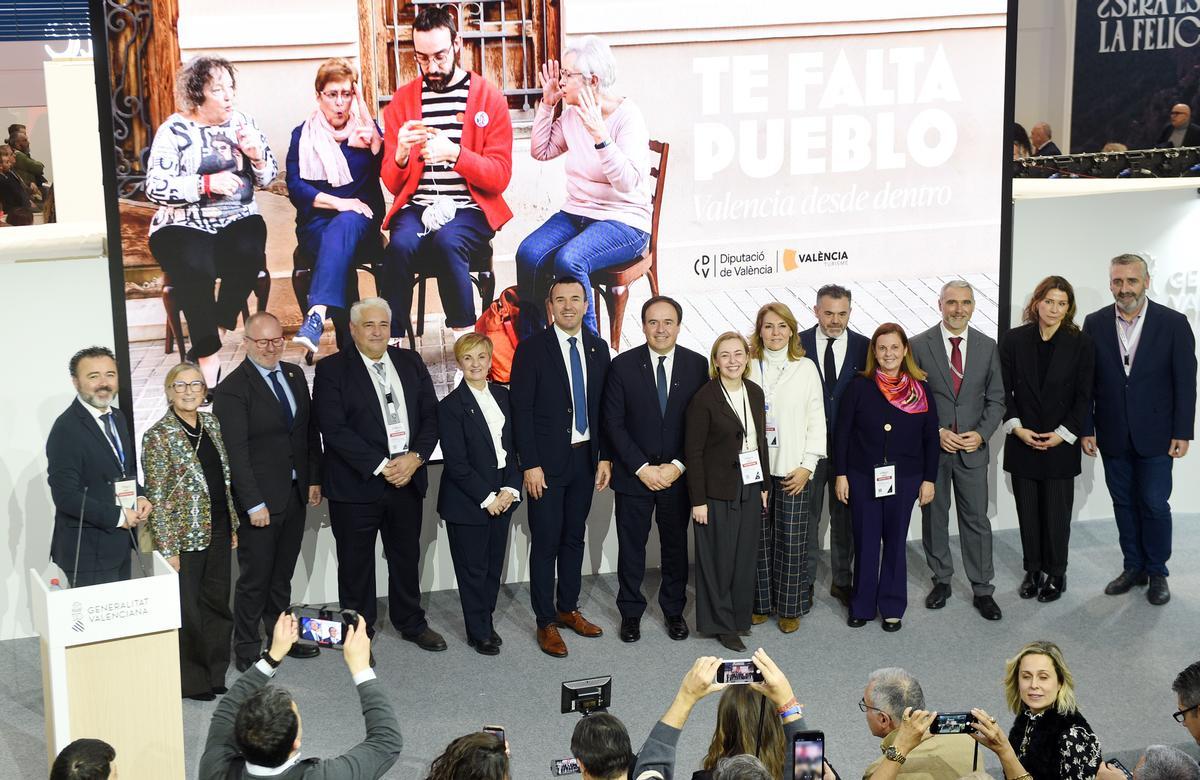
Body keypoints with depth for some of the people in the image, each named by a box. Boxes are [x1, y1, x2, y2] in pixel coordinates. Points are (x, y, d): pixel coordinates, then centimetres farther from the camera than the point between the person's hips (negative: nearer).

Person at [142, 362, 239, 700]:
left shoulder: (211, 424, 7)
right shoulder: (158, 436, -12)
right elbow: (156, 497, -13)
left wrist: (233, 526, 14)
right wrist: (167, 549, -15)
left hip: (218, 533, 6)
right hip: (185, 536, -6)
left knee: (218, 603, 12)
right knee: (187, 609, 4)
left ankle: (215, 673, 25)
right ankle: (191, 681, 18)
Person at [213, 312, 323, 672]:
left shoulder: (294, 375, 9)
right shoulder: (232, 389, -13)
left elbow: (310, 430, 15)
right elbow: (236, 452, -16)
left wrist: (314, 479, 10)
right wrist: (254, 504, -19)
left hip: (295, 494, 6)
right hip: (259, 500, -6)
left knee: (282, 574, 17)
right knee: (255, 578, 1)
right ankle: (247, 652, 12)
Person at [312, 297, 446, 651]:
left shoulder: (410, 362, 9)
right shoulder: (332, 369, -6)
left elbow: (430, 415, 7)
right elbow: (334, 428, -14)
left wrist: (416, 457, -10)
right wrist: (380, 466, -18)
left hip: (408, 477, 4)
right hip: (356, 485, -4)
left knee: (407, 556, 16)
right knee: (356, 564, 6)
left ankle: (411, 623, 32)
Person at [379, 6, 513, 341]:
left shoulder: (489, 97, 3)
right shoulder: (403, 100, 9)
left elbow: (500, 176, -4)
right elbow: (392, 183, 9)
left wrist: (454, 153, -21)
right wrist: (401, 154, -15)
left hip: (468, 207, -2)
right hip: (417, 205, 2)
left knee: (447, 241, -34)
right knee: (400, 245, -31)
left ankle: (465, 336, -19)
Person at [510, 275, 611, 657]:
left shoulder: (598, 348, 6)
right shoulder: (532, 349, -8)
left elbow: (603, 407, 10)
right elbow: (521, 410, -9)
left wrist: (605, 457, 4)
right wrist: (530, 465, -13)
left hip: (585, 458, 5)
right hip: (547, 461, -5)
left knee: (574, 537, 14)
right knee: (546, 542, -1)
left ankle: (567, 608, 27)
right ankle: (546, 622, 8)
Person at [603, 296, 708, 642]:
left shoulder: (697, 365, -3)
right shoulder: (623, 365, -6)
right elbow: (613, 423, -6)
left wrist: (678, 466, -11)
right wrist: (642, 468, -12)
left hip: (678, 474, 1)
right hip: (633, 474, -1)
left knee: (676, 544, 13)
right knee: (631, 546, 8)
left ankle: (674, 609, 29)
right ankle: (631, 612, 23)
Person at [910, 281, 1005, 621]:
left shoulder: (988, 347, 3)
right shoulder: (919, 345, -4)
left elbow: (996, 399, 6)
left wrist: (981, 433, -9)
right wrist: (936, 433, -12)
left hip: (972, 448, 1)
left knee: (977, 520, 3)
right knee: (934, 517, 11)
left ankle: (982, 590, 12)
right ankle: (941, 580, 26)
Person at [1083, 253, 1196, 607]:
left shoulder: (1173, 323, -7)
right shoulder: (1095, 324, -1)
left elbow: (1185, 382, -5)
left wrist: (1182, 432, -8)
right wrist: (1087, 429, -1)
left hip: (1155, 435, -2)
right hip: (1113, 436, 2)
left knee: (1154, 505, 2)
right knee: (1124, 503, 11)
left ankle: (1157, 573, 17)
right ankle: (1133, 567, 24)